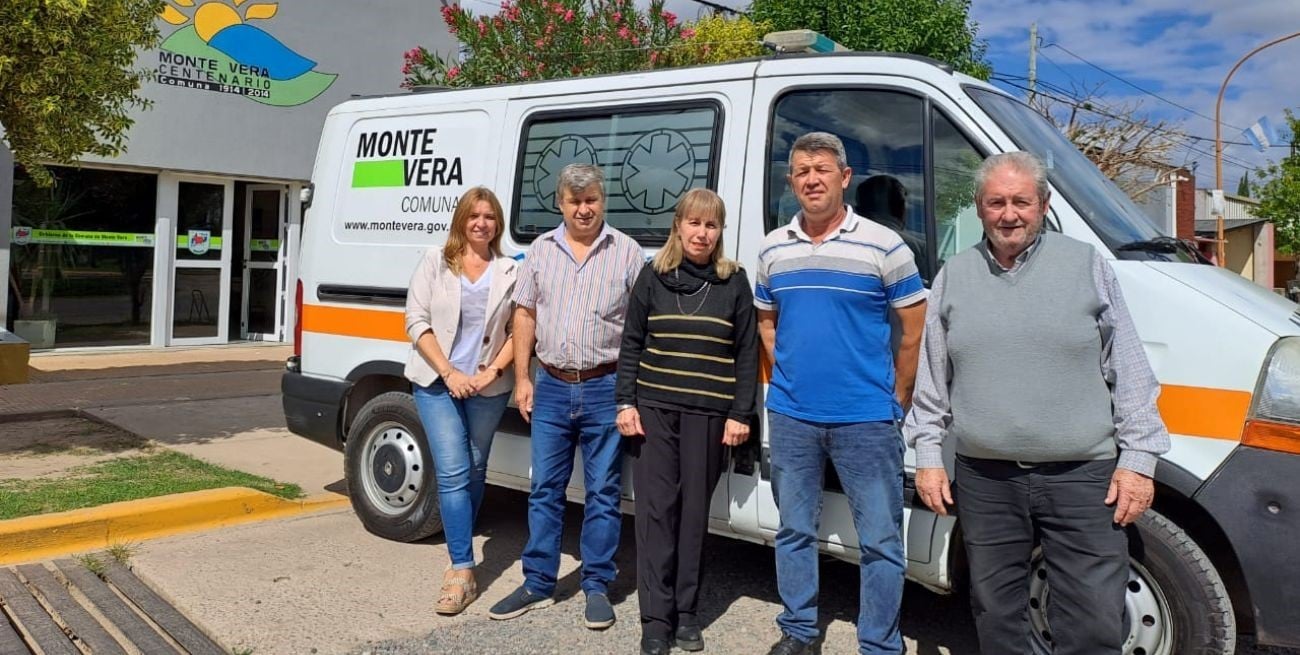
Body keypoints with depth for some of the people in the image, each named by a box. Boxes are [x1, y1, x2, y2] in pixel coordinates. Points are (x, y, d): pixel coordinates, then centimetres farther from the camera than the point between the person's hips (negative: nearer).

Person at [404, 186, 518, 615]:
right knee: (453, 472, -10)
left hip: (488, 388, 2)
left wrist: (491, 372, -11)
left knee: (475, 471, 12)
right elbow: (417, 321, -4)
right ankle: (463, 572, -8)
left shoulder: (509, 271, 4)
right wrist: (449, 373, -13)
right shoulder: (435, 262, 1)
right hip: (437, 383, -2)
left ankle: (460, 551, 30)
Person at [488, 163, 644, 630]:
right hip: (552, 387, 3)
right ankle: (538, 584, 20)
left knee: (603, 493, 5)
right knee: (545, 489, 9)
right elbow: (525, 316, 11)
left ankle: (597, 587, 17)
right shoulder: (541, 250, 8)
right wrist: (522, 379, 4)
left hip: (605, 389, -3)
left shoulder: (627, 252, 0)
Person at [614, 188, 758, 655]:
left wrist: (740, 415, -2)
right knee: (656, 510, 0)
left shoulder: (734, 282, 4)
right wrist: (625, 403, -1)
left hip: (708, 414, 0)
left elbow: (747, 353, 4)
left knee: (694, 511, 6)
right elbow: (630, 345, 6)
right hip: (654, 409, 0)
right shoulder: (653, 276, 5)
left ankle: (686, 613, 18)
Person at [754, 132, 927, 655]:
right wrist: (786, 375, 8)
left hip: (866, 420, -3)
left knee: (880, 539, 3)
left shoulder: (883, 246, -5)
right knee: (794, 530, 14)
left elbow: (915, 329, -1)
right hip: (790, 417, 4)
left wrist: (896, 401, -1)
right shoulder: (773, 249, 7)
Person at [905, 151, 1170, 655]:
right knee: (996, 613, 13)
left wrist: (1138, 458, -2)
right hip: (985, 480, 2)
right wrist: (928, 455, 7)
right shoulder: (953, 277, 8)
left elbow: (1129, 372, 3)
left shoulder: (1088, 266, 3)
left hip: (1083, 479, -2)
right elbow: (932, 380, 12)